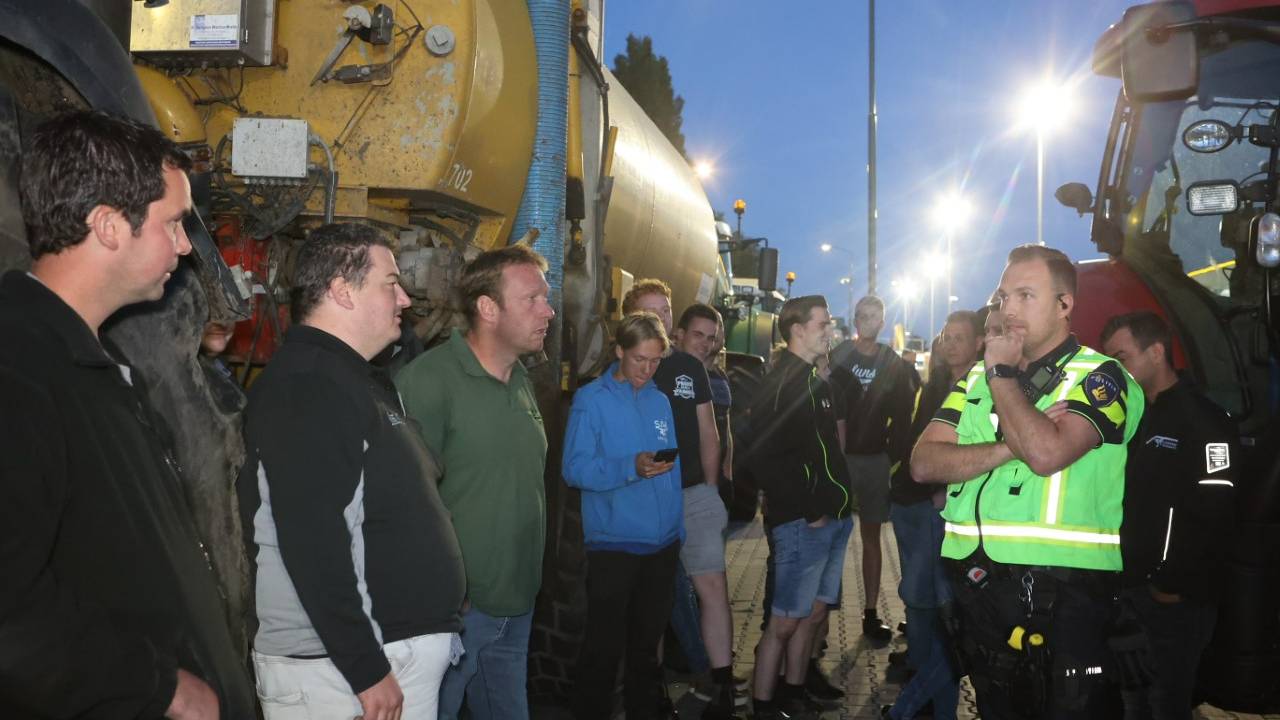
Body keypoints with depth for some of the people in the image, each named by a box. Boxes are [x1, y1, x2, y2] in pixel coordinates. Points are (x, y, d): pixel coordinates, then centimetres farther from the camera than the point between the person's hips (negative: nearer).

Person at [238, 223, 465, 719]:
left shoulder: (361, 381, 14)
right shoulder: (304, 387, -18)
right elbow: (314, 544, -25)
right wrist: (366, 671, -23)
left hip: (405, 645, 9)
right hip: (342, 668, -9)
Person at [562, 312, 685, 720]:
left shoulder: (660, 400, 10)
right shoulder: (591, 399, -6)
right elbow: (575, 469, -16)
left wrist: (678, 526, 10)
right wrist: (631, 468, -27)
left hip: (663, 543, 5)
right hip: (614, 544, -5)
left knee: (647, 641, 18)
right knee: (604, 646, 1)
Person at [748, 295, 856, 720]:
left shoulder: (816, 381, 16)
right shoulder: (780, 384, -13)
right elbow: (768, 457, -20)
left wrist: (841, 501, 11)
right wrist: (809, 512, -16)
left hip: (834, 517, 9)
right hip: (803, 522, -9)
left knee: (814, 614, 16)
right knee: (785, 620, -2)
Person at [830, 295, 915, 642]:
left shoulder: (894, 364, 6)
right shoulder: (837, 356, 1)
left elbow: (902, 416, 7)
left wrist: (895, 456, -3)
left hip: (874, 459, 2)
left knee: (871, 536, 9)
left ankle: (871, 613, 16)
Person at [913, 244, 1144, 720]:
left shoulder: (1100, 376, -5)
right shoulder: (977, 377, 13)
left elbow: (1046, 452, -24)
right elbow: (924, 462, 2)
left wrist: (1001, 373, -11)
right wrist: (1007, 449, -13)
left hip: (1060, 594, -6)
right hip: (976, 585, 6)